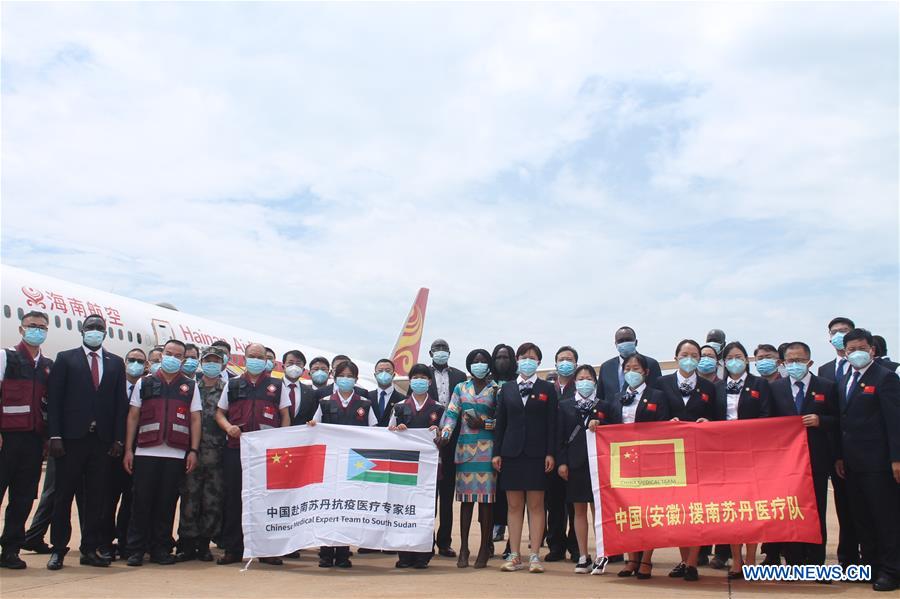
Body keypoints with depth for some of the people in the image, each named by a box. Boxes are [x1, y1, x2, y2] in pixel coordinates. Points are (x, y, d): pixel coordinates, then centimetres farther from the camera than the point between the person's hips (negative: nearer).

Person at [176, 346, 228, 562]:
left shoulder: (228, 390, 7)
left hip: (217, 454, 0)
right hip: (192, 453, 0)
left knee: (213, 501, 2)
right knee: (189, 499, 1)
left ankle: (204, 544, 13)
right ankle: (187, 544, 10)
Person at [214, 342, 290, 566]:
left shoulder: (276, 386, 10)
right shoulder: (233, 385, 13)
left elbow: (285, 416, 10)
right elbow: (219, 412, 15)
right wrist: (228, 427, -6)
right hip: (236, 449, 1)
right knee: (234, 499, 3)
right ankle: (232, 549, 13)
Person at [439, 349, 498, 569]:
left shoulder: (496, 390, 7)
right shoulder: (460, 388, 13)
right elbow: (451, 415, 3)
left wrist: (484, 424, -10)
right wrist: (444, 435, -12)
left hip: (487, 448, -2)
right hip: (465, 447, 2)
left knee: (486, 497, -4)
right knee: (466, 497, 2)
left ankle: (484, 549, 4)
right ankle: (464, 549, 8)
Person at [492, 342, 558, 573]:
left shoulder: (547, 389, 5)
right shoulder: (507, 389, 10)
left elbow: (552, 423, 1)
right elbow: (500, 422, 9)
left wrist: (550, 453, -7)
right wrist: (496, 452, 3)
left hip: (537, 453, -2)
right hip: (512, 452, 2)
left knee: (536, 505, 1)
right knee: (514, 505, 4)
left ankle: (535, 556, 6)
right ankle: (514, 556, 9)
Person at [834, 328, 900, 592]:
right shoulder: (844, 382, 15)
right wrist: (839, 456, 11)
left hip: (878, 461, -7)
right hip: (852, 462, 7)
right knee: (861, 517, 12)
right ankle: (870, 564, 22)